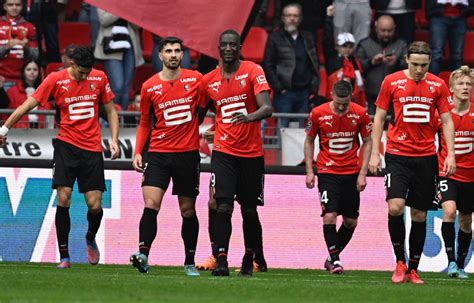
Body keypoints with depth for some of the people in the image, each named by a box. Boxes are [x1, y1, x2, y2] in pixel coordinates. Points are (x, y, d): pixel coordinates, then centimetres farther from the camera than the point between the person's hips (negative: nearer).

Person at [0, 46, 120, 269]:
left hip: (92, 148, 2)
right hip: (66, 144, -2)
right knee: (63, 199, -14)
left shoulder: (99, 78, 3)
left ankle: (91, 238, 30)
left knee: (95, 205, -3)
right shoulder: (56, 80, -5)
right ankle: (64, 256, -6)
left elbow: (110, 111, 13)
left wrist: (114, 139, 2)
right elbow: (28, 105, -6)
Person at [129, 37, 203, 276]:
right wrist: (138, 152, 2)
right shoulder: (149, 87, 3)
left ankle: (190, 263, 16)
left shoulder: (195, 79, 1)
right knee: (151, 205, -17)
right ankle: (143, 254, -24)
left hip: (188, 153, 0)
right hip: (158, 153, 0)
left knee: (188, 210, 7)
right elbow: (144, 123, 12)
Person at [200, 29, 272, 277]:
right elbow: (200, 111, 21)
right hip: (223, 152, 1)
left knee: (249, 210, 9)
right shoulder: (209, 80, 5)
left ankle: (249, 260, 26)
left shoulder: (253, 71, -6)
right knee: (223, 207, -14)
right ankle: (221, 261, -15)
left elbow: (267, 108, -18)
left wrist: (249, 117, -36)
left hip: (251, 153, -1)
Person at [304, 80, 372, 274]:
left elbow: (367, 142, 5)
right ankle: (334, 260, -6)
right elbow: (309, 141, 6)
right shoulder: (318, 114, -8)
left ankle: (333, 257, 23)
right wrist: (309, 171, -1)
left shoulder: (360, 114, -6)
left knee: (351, 222, 5)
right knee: (329, 216, -16)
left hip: (351, 173, 2)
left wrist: (363, 172, -2)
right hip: (327, 171, -2)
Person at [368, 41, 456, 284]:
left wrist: (450, 155, -1)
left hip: (426, 157, 2)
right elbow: (379, 118, 6)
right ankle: (400, 261, -1)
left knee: (420, 215, 4)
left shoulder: (438, 85, 4)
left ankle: (412, 270, 12)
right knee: (395, 207, -18)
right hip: (397, 155, -2)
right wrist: (374, 153, 0)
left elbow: (446, 121, 8)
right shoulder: (392, 82, 0)